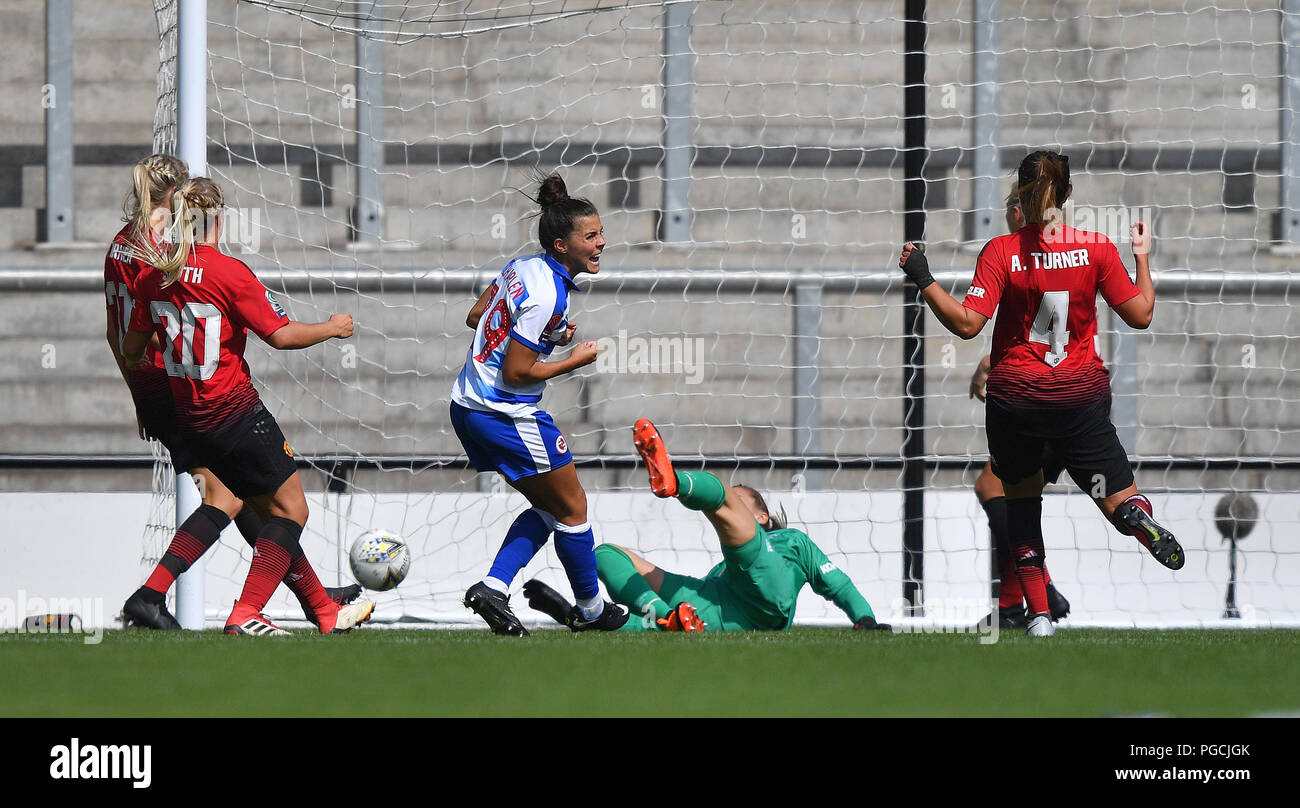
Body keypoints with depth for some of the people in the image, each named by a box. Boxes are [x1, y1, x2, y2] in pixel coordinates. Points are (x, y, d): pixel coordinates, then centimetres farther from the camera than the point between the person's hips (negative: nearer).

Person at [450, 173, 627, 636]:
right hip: (507, 418, -9)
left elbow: (475, 317, 18)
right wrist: (575, 360, -9)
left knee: (548, 507, 19)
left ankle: (493, 587, 4)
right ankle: (591, 610, 21)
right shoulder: (547, 295, -23)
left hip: (468, 407, 9)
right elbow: (516, 373, -22)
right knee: (572, 508, 8)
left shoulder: (523, 268, 5)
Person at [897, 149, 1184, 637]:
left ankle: (1038, 613, 8)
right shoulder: (1096, 248, -5)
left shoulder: (1001, 253, -9)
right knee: (1118, 497, 6)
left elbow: (967, 323, -15)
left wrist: (923, 281, -5)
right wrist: (1143, 256, 12)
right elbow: (1140, 315, -1)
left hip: (1014, 394, 0)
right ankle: (1138, 517, -34)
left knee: (1022, 498, 18)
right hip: (1081, 395, 0)